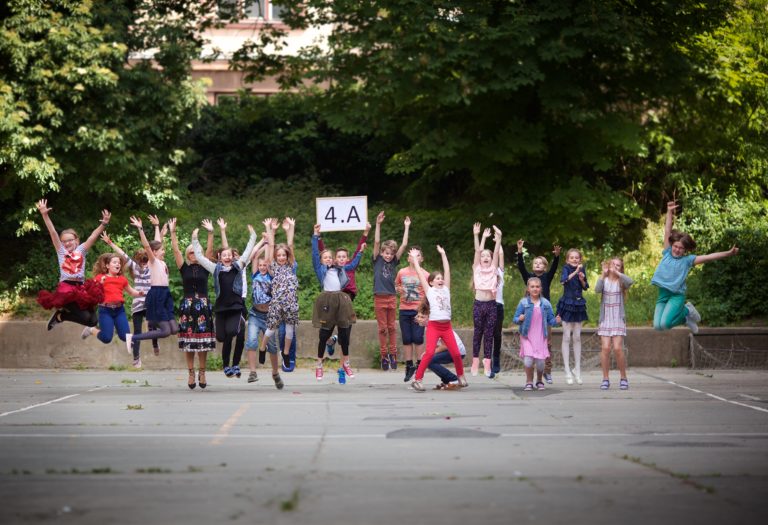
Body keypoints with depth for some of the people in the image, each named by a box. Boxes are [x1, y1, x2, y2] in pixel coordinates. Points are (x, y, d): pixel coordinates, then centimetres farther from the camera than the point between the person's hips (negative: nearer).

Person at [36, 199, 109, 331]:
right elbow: (53, 232, 1)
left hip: (80, 288, 4)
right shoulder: (61, 251, 11)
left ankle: (61, 315, 14)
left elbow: (94, 236, 6)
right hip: (66, 288, -4)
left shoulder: (81, 250, 16)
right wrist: (44, 215, -9)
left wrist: (104, 223, -8)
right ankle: (59, 315, 7)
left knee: (93, 320, -5)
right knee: (85, 317, -21)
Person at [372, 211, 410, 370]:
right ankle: (384, 355, 8)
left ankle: (393, 354, 13)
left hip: (391, 298, 2)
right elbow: (376, 242, -9)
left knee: (391, 327, 8)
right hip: (379, 298, -2)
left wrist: (406, 227, 4)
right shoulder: (377, 260, 1)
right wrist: (378, 224, -17)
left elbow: (404, 245, 4)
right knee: (382, 328, 3)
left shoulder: (394, 262, 6)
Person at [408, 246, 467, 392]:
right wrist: (414, 258, 9)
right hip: (433, 325, -4)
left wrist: (443, 254, 17)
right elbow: (420, 273, 3)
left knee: (456, 353, 3)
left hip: (447, 326, 4)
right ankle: (417, 379, -14)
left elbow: (447, 271, 15)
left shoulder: (445, 290, 14)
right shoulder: (429, 291, 5)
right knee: (429, 353, -17)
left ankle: (460, 375, 27)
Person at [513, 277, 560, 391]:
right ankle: (529, 382, 8)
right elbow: (515, 318, 0)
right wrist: (519, 319, -22)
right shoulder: (523, 303, -3)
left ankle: (539, 381, 25)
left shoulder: (545, 303, 3)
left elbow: (550, 320, 7)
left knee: (540, 361, 0)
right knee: (528, 359, -13)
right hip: (527, 336, -2)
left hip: (540, 337, 2)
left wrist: (556, 321, -14)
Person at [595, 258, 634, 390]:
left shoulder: (621, 281, 3)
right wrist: (604, 273, -19)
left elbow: (630, 281, -20)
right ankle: (605, 379, 0)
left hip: (618, 320, -1)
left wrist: (616, 272, -23)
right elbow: (597, 290, -15)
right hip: (605, 319, 1)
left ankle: (623, 378, 4)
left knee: (618, 348, -10)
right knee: (605, 348, -8)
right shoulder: (604, 280, 5)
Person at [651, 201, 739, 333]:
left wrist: (728, 253, -17)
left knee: (665, 323, -24)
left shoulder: (687, 260, -1)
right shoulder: (667, 253, 7)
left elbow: (709, 257, -8)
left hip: (677, 296, -4)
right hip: (662, 295, 4)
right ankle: (685, 313, 17)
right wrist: (669, 212, -1)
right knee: (657, 325, -10)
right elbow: (667, 232, 4)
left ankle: (687, 312, 8)